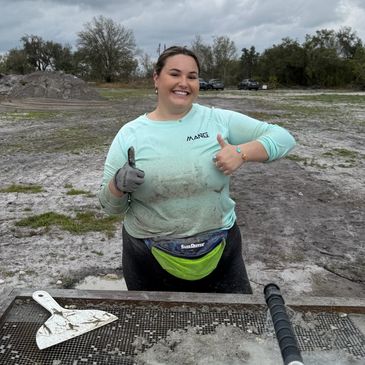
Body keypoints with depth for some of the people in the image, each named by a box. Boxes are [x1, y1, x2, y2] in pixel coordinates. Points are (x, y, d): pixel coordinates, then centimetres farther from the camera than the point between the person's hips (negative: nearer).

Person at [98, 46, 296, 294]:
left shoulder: (219, 120, -5)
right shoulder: (129, 135, -4)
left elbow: (282, 137, -2)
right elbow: (110, 206, 0)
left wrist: (242, 152, -19)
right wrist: (118, 185, -23)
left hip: (219, 253, 1)